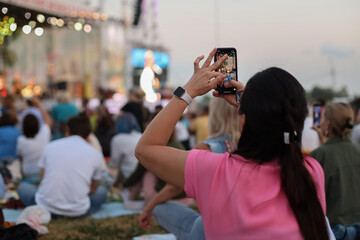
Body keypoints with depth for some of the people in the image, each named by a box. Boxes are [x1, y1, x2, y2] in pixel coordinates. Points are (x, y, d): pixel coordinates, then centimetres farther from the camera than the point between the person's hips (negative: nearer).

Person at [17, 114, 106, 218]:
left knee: (23, 187, 28)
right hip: (78, 212, 1)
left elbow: (43, 179, 13)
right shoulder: (96, 154, 2)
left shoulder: (50, 146, 5)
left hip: (47, 206, -1)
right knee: (102, 191, 29)